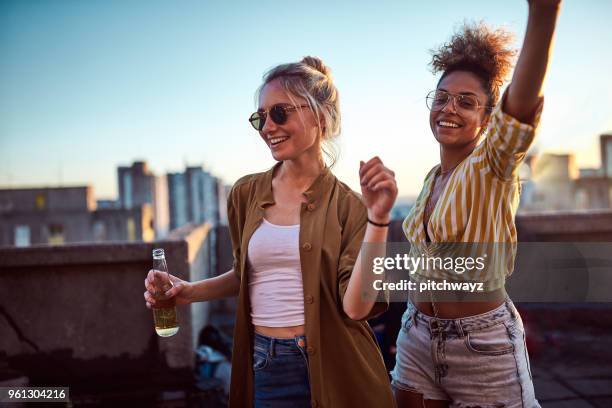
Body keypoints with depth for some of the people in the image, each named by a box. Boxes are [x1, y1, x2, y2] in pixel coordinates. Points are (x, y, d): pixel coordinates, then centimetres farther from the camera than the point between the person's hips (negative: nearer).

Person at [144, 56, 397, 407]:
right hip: (265, 369, 3)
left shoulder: (346, 205, -8)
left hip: (333, 368, -2)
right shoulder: (246, 194, 1)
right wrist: (191, 291, 0)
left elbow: (356, 306, -16)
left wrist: (378, 217, -22)